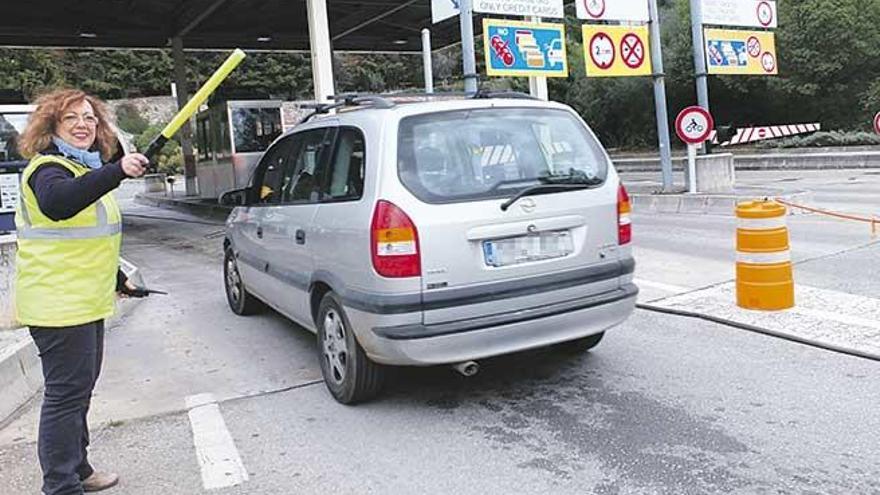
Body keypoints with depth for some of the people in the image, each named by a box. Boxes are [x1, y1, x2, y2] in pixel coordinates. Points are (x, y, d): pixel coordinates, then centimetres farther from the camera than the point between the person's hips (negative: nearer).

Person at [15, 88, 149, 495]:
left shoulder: (87, 169, 15)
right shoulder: (48, 168, -14)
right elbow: (57, 203, -41)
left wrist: (117, 279, 31)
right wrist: (117, 172, -51)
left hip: (85, 301, 10)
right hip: (58, 304, -10)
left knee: (80, 389, 18)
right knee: (66, 393, -6)